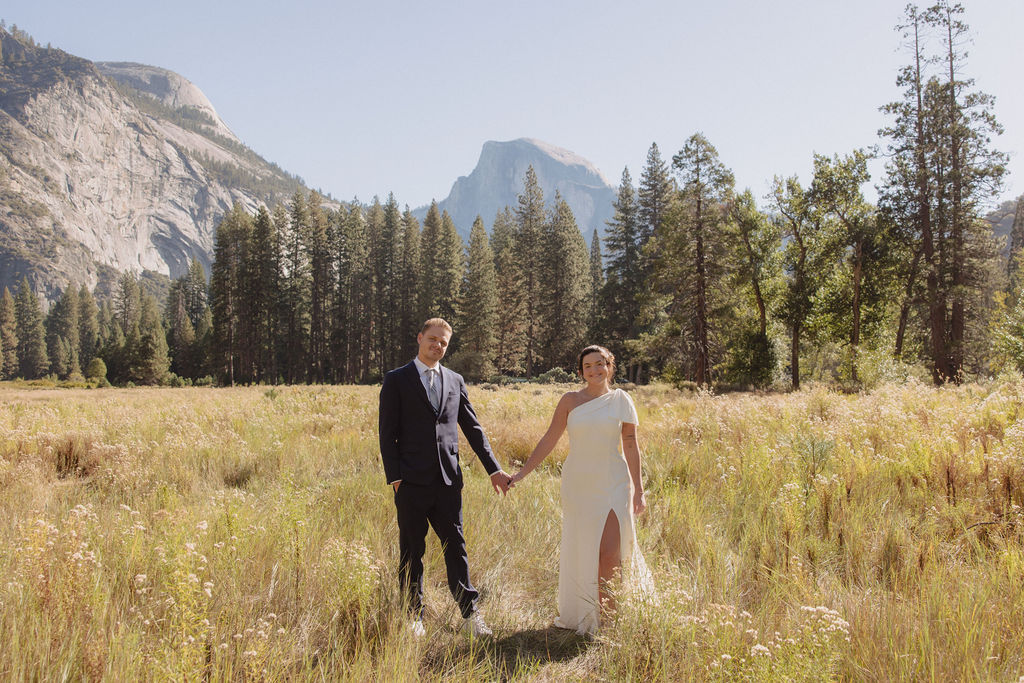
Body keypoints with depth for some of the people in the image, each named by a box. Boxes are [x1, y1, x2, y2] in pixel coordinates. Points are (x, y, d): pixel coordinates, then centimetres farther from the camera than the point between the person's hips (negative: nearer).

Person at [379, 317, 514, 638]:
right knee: (412, 551, 7)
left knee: (455, 547, 7)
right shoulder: (397, 380, 1)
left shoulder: (455, 381, 12)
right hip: (412, 482, -3)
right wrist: (394, 477, -10)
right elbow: (387, 433, -2)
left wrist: (494, 469, 9)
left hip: (448, 480, 3)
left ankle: (470, 615, 15)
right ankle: (414, 617, 19)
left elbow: (472, 428, 14)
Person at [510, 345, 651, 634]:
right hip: (578, 485, 1)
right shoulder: (570, 401, 3)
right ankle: (580, 617, 23)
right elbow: (549, 440, 4)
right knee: (578, 551, 8)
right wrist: (522, 473, 0)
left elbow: (630, 445, 7)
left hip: (613, 485, -1)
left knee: (610, 553, -9)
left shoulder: (621, 400, 3)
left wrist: (638, 488, 6)